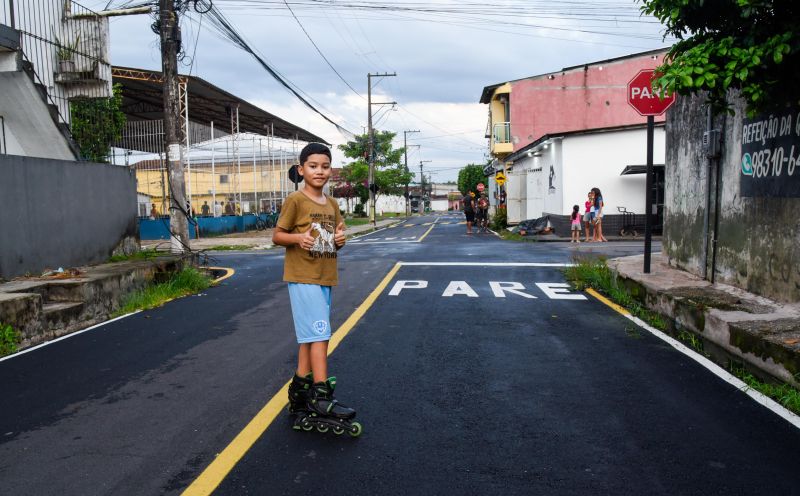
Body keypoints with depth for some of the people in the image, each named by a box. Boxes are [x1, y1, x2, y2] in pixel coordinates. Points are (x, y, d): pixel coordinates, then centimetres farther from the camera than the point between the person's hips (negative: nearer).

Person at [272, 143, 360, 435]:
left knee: (310, 336, 13)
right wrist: (298, 238, -25)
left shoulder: (332, 204, 12)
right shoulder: (295, 201, -8)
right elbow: (277, 236, -6)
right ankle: (321, 397, -7)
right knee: (319, 334, -12)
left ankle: (300, 388, 24)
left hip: (325, 277, 7)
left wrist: (340, 239, -4)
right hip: (302, 277, -7)